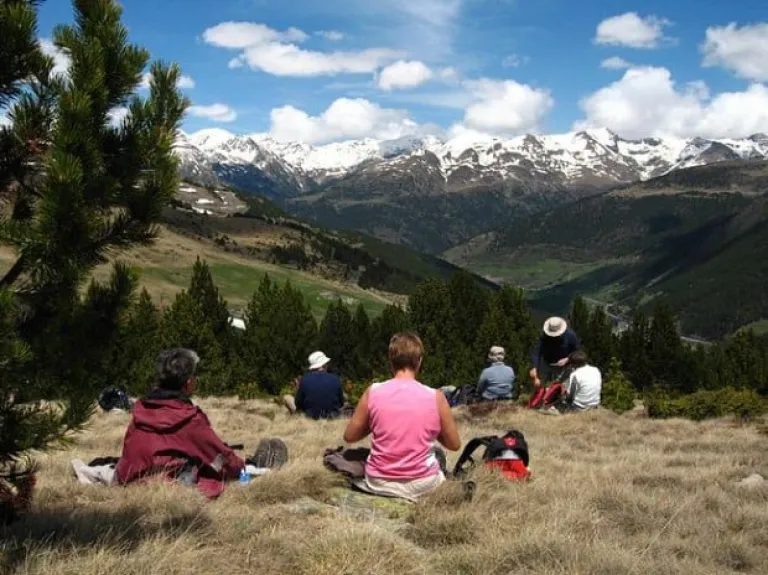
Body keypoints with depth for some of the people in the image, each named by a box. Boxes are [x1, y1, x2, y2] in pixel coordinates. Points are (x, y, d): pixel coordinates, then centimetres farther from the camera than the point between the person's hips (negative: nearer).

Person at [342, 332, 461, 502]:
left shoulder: (373, 392, -9)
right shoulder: (435, 397, -11)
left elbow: (349, 436, 1)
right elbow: (455, 444, 0)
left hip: (379, 484, 0)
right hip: (421, 485, 0)